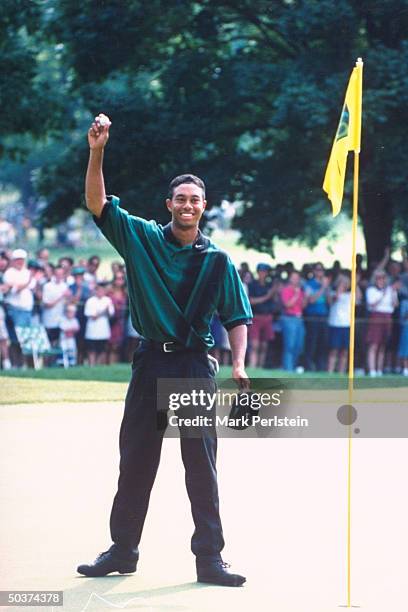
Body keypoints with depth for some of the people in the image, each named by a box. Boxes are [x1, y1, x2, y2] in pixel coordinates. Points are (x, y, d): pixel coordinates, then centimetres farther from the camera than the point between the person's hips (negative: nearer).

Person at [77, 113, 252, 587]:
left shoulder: (218, 261, 6)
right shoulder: (141, 239, 5)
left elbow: (236, 317, 8)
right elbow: (97, 203, -3)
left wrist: (238, 364, -6)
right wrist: (97, 153, -16)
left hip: (196, 366, -1)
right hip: (151, 361, 1)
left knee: (202, 465, 0)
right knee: (135, 459, 7)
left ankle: (209, 558, 3)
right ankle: (122, 551, 16)